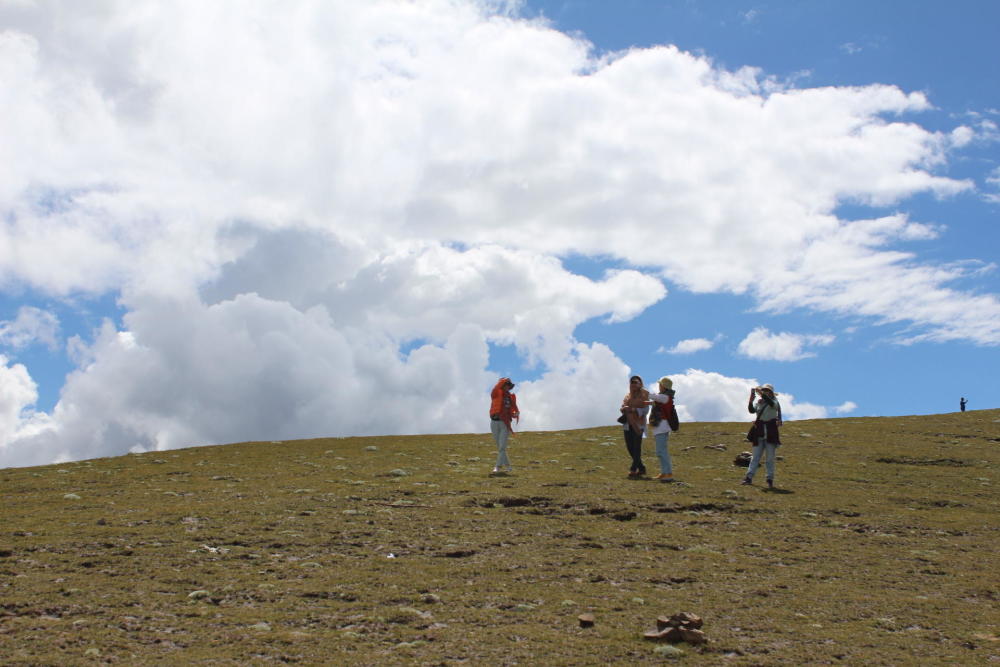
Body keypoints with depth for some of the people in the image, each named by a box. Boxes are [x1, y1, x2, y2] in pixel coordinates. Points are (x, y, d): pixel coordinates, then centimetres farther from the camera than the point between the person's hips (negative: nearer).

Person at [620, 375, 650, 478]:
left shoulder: (644, 395, 1)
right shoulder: (627, 396, 17)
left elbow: (646, 409, -7)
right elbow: (622, 408, 9)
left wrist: (634, 410, -21)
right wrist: (625, 408, -14)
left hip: (638, 424, -6)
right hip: (628, 425, 6)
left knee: (637, 447, -11)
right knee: (629, 447, 4)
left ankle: (633, 469, -13)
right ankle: (641, 468, 16)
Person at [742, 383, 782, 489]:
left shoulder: (774, 403, 0)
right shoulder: (758, 403, 10)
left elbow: (771, 403, -25)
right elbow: (752, 410, -8)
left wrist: (761, 393, -32)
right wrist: (751, 400, -24)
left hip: (771, 433, -3)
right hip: (759, 433, 3)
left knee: (770, 458, 0)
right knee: (755, 456, 2)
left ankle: (770, 480, 3)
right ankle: (749, 477, -1)